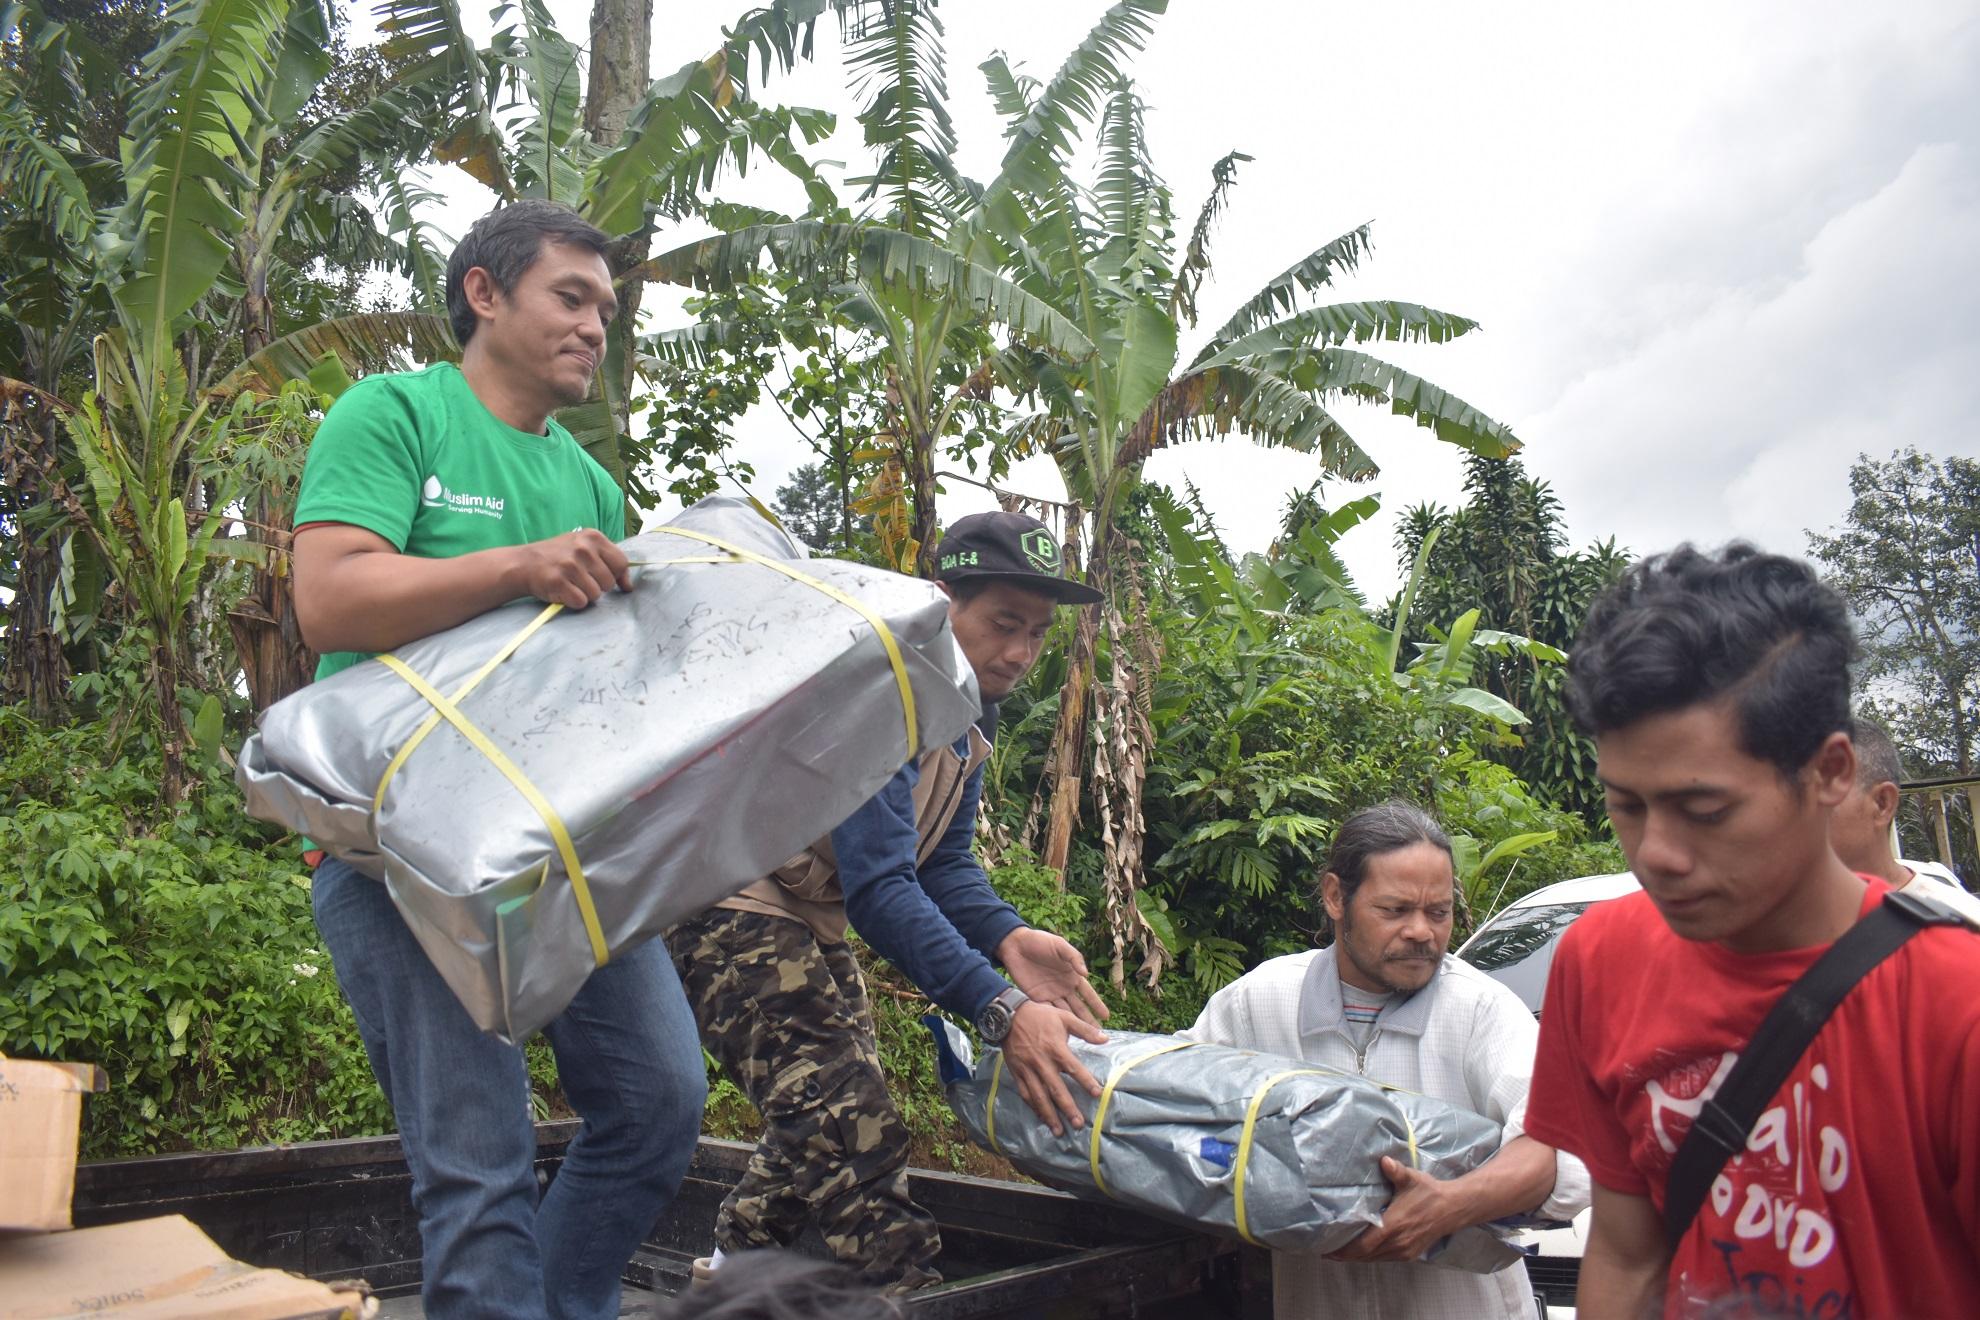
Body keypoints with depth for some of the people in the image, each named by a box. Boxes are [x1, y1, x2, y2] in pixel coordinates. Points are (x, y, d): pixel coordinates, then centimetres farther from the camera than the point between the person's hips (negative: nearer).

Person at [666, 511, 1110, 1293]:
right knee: (855, 1137, -18)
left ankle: (729, 1276, 37)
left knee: (829, 1131, 19)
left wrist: (1007, 936, -18)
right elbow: (879, 886, -34)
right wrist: (1000, 1012, -39)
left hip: (809, 920, 10)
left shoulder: (969, 710, 3)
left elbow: (943, 860, 2)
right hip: (730, 907, -10)